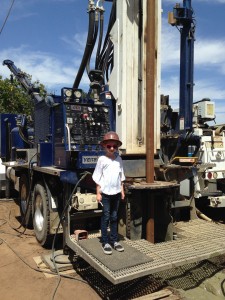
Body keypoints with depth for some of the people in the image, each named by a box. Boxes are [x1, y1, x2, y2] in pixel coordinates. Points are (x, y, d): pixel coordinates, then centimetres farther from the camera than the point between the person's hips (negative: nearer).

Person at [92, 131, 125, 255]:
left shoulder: (119, 159, 7)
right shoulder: (102, 159, -5)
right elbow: (98, 177, -4)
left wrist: (122, 190, 12)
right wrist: (98, 193, -7)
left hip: (116, 192, 4)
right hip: (105, 192, -4)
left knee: (114, 217, 13)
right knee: (106, 217, 3)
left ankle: (114, 240, 23)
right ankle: (105, 242, 13)